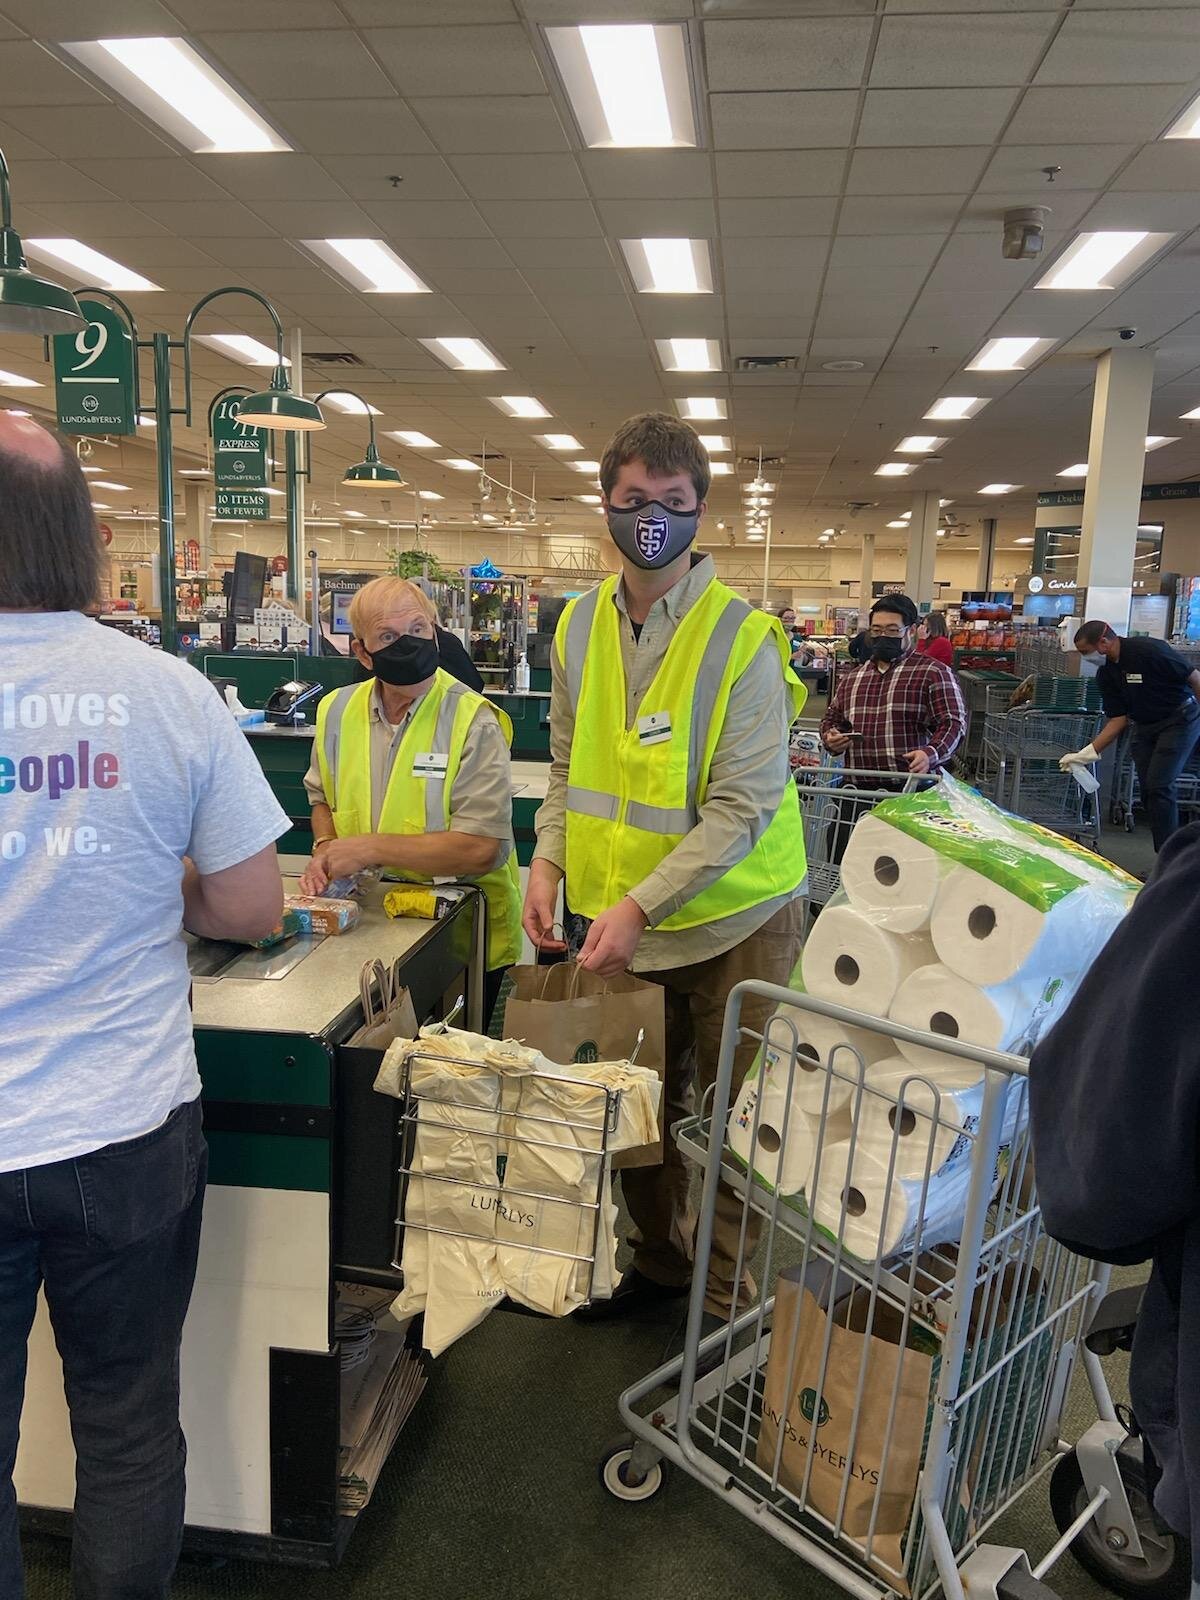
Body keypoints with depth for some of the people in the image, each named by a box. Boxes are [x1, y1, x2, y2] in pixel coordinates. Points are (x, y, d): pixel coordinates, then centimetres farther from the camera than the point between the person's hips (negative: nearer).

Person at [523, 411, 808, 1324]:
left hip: (734, 918, -5)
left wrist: (641, 905, -25)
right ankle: (658, 1259, 43)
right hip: (621, 918, 5)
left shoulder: (741, 637, -16)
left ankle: (731, 1300, 31)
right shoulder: (579, 627, 2)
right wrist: (550, 863, -4)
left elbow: (742, 807, -20)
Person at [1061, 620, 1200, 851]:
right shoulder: (1106, 674, 1)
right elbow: (1118, 719, 3)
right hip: (1145, 726, 7)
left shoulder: (1149, 650, -22)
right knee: (1148, 790, 4)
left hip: (1180, 719, -7)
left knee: (1159, 785, -14)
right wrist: (1087, 754, -4)